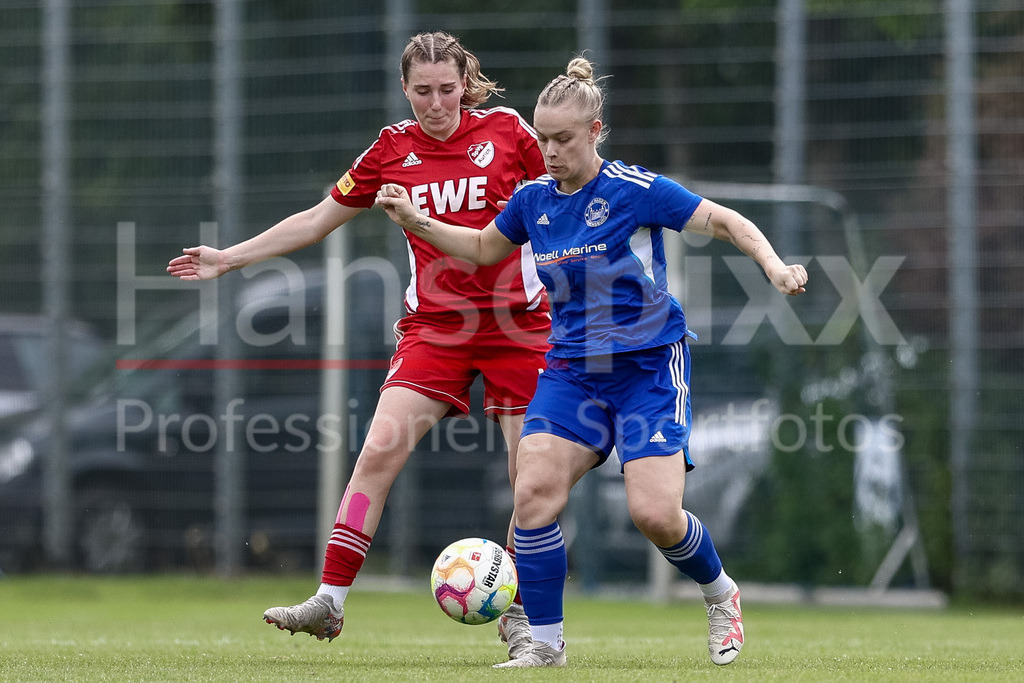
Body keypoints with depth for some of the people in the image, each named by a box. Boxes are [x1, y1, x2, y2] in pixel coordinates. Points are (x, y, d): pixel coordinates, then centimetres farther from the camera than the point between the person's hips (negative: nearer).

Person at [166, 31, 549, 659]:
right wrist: (230, 257, 14)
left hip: (518, 323, -1)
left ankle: (521, 619, 13)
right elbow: (318, 220, 15)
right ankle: (330, 601, -13)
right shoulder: (392, 150, 5)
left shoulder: (507, 130, 0)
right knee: (380, 450, -15)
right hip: (435, 324, 1)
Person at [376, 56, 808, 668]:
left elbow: (724, 221, -7)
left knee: (655, 513, -15)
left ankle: (721, 595, 17)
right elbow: (484, 248, 23)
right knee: (535, 491, -17)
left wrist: (774, 266, -22)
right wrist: (416, 223, 11)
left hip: (650, 365, -4)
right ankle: (546, 644, -6)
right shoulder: (533, 199, 4)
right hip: (572, 370, 5)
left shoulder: (636, 190, -12)